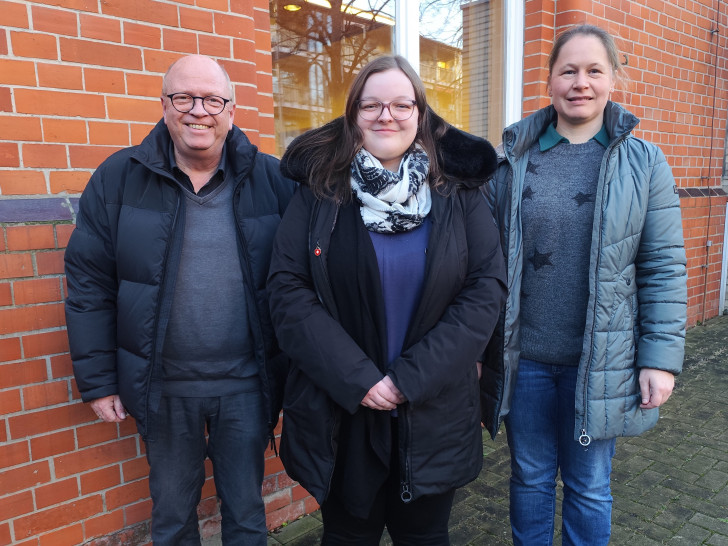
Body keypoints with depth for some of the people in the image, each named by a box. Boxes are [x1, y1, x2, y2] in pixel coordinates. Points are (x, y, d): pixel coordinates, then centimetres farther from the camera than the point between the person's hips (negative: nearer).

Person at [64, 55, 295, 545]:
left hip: (246, 384, 0)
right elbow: (89, 285, -1)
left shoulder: (271, 181, -5)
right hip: (162, 386, 1)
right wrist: (97, 380, -1)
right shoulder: (118, 178, -3)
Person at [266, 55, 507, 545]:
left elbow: (488, 286, -7)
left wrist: (413, 377, -15)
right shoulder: (319, 192, -3)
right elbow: (288, 289, -8)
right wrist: (355, 378, -16)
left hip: (435, 416, 1)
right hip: (341, 415, 0)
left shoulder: (459, 191, -2)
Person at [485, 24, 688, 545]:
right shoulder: (514, 159, 1)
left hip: (601, 361, 0)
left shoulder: (643, 162, -1)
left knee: (589, 487, 17)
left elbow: (665, 268, -2)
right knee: (530, 478, 18)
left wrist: (662, 357, -7)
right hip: (524, 356, 1)